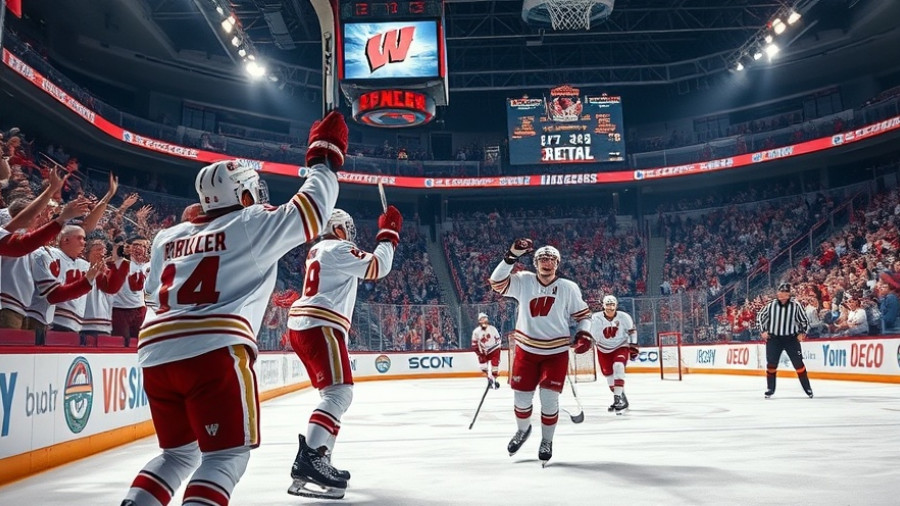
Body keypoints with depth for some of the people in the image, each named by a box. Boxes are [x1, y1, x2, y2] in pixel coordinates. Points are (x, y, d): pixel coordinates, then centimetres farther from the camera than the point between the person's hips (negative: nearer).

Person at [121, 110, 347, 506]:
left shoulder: (169, 237, 22)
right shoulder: (250, 224, 6)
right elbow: (309, 212, 6)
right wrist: (325, 159, 16)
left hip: (155, 354, 7)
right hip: (212, 353, -7)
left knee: (180, 452, 22)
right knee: (228, 454, 1)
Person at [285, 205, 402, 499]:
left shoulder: (318, 251, 24)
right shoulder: (338, 249, -5)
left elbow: (361, 268, 35)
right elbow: (378, 267, -13)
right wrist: (389, 233, -2)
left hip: (302, 328, 11)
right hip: (319, 328, -11)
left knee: (334, 393, 16)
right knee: (339, 393, -19)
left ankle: (318, 458, 14)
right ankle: (308, 460, -31)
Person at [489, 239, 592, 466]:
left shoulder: (568, 288, -5)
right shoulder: (523, 281, -5)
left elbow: (583, 314, 3)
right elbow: (497, 283, -17)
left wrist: (584, 335, -14)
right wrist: (512, 256, -25)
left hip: (556, 352, -1)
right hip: (526, 350, 1)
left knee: (549, 397, -5)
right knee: (521, 396, 8)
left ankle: (546, 442, 19)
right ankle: (523, 430, 39)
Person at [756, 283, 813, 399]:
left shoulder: (796, 305, -7)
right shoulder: (771, 305, -6)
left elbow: (804, 320, 6)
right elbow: (760, 316, 7)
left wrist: (802, 333, -5)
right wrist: (763, 331, 2)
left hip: (791, 338, -1)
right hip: (773, 338, 1)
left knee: (798, 363, -2)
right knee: (771, 363, -1)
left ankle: (807, 388, 10)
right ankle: (770, 389, 11)